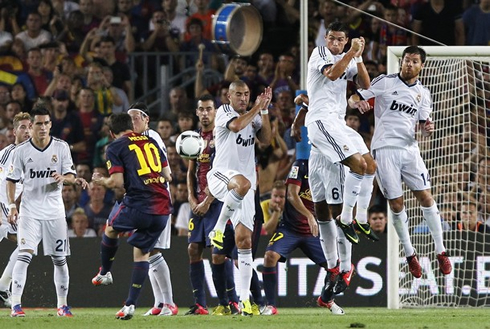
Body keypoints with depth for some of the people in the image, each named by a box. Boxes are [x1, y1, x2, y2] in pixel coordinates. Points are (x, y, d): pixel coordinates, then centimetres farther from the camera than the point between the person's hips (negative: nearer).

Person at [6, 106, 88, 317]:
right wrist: (12, 205, -8)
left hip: (54, 210, 2)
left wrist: (64, 178, -21)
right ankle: (15, 304, -18)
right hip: (30, 210, -2)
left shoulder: (61, 147, 1)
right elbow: (12, 180, 3)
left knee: (60, 259, 7)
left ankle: (62, 305, 20)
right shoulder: (22, 150, -2)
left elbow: (70, 176, 2)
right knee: (24, 255, -16)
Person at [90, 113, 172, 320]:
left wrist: (101, 180, 12)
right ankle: (130, 304, 8)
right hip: (163, 208, 5)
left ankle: (104, 273, 41)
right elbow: (167, 175, 18)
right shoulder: (151, 142, 18)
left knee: (111, 228, 27)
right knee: (142, 253, 14)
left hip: (138, 205, -5)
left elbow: (117, 182, -8)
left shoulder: (115, 147, 1)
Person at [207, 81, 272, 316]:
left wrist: (264, 111, -3)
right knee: (242, 183, -43)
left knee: (244, 241, -1)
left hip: (245, 185, 5)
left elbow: (266, 139, 3)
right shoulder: (224, 112, -1)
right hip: (221, 175, -5)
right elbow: (236, 125, -22)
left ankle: (244, 299, 0)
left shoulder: (254, 117, 18)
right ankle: (219, 228, -24)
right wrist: (257, 107, -13)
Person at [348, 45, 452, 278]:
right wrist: (357, 102, -25)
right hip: (384, 148, -3)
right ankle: (409, 254, 11)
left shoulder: (423, 93, 12)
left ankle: (441, 252, 2)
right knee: (396, 204, -1)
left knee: (425, 196, -5)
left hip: (409, 148, 3)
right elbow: (353, 99, 0)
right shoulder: (385, 82, 0)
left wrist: (427, 128, -9)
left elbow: (422, 125, 16)